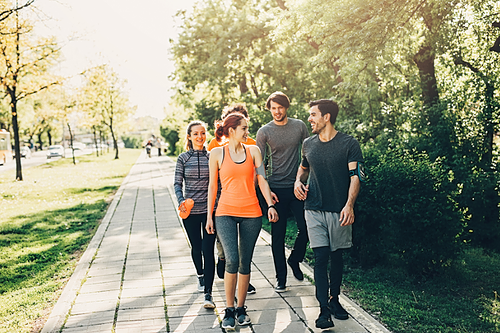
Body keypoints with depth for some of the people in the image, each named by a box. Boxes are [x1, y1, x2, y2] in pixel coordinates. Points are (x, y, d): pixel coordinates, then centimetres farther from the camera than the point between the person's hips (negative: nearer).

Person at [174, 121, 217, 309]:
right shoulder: (183, 158, 2)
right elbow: (177, 183, 2)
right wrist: (181, 201, -15)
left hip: (209, 209, -1)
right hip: (190, 210, 1)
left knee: (208, 250, -8)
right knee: (196, 247, 15)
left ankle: (208, 294, -5)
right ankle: (200, 276, 44)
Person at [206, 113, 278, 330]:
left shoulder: (253, 151, 7)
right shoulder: (217, 153, 3)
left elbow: (261, 180, 6)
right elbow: (212, 185, 7)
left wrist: (270, 204, -6)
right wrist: (209, 216, 6)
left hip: (251, 213, 2)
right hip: (226, 212, -2)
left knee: (245, 262, 7)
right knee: (232, 260, -16)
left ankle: (241, 308, 22)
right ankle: (229, 310, 0)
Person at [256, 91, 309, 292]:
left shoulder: (299, 126, 4)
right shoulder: (264, 132, -2)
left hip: (298, 186, 2)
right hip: (276, 189, -1)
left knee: (305, 227, -3)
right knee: (278, 234, 3)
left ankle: (294, 260, 25)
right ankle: (281, 278, 14)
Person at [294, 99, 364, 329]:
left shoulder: (349, 144, -5)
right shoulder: (308, 145, 9)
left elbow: (355, 176, -11)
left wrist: (349, 205, -24)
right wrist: (298, 181, 6)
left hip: (339, 210, -2)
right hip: (314, 209, 2)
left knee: (336, 256, 11)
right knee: (321, 257, -6)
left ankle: (334, 299, 30)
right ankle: (323, 310, -3)